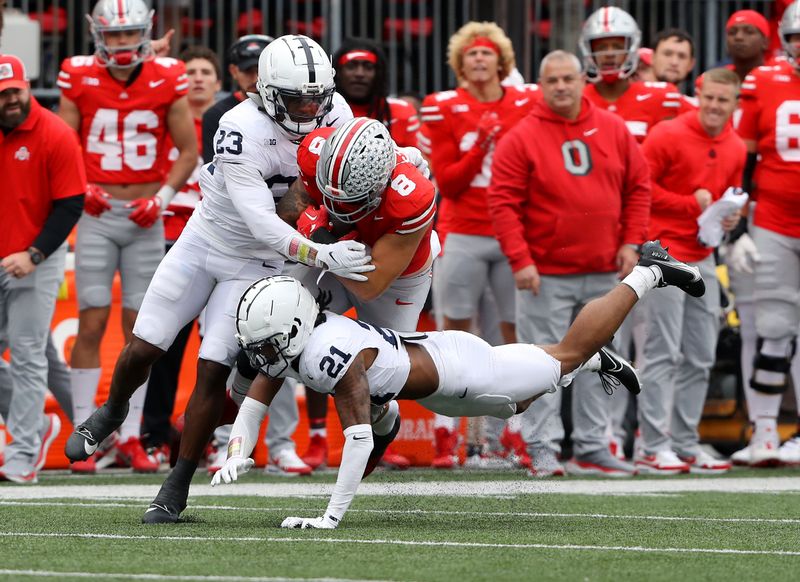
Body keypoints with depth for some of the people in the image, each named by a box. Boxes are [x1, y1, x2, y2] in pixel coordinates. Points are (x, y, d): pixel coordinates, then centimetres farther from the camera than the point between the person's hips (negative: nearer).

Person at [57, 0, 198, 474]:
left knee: (140, 327, 3)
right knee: (92, 323, -4)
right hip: (98, 216, -1)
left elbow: (188, 151, 5)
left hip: (145, 218, 1)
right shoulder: (80, 80, -2)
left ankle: (131, 438, 10)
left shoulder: (167, 81, -1)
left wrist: (163, 198, -8)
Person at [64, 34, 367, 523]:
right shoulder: (244, 132, -31)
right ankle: (112, 414, 40)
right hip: (205, 240, -2)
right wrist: (322, 256, -44)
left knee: (214, 370, -7)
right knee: (143, 349, 5)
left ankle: (177, 488, 3)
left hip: (256, 264, 2)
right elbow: (260, 221, -35)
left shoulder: (334, 113, -15)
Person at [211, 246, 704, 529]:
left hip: (460, 369, -7)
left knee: (568, 354, 12)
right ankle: (598, 362, 55)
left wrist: (332, 516, -42)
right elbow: (256, 402, -1)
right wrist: (238, 455, -19)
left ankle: (648, 274, 27)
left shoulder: (332, 356, -39)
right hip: (435, 356, 7)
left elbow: (360, 438, -42)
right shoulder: (287, 345, -13)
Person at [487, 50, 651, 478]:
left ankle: (592, 449, 16)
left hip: (604, 273, 4)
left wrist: (630, 242, 1)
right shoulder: (521, 138, -7)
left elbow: (638, 187, 10)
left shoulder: (613, 130, 5)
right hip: (546, 274, -4)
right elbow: (503, 202, -9)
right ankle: (543, 450, -2)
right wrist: (520, 260, -16)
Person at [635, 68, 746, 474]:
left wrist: (731, 216, 3)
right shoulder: (669, 136, -11)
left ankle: (686, 444, 17)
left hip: (702, 258, 8)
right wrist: (691, 204, -14)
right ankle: (652, 447, -6)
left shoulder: (735, 149, 11)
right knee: (663, 352, -8)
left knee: (700, 357, 10)